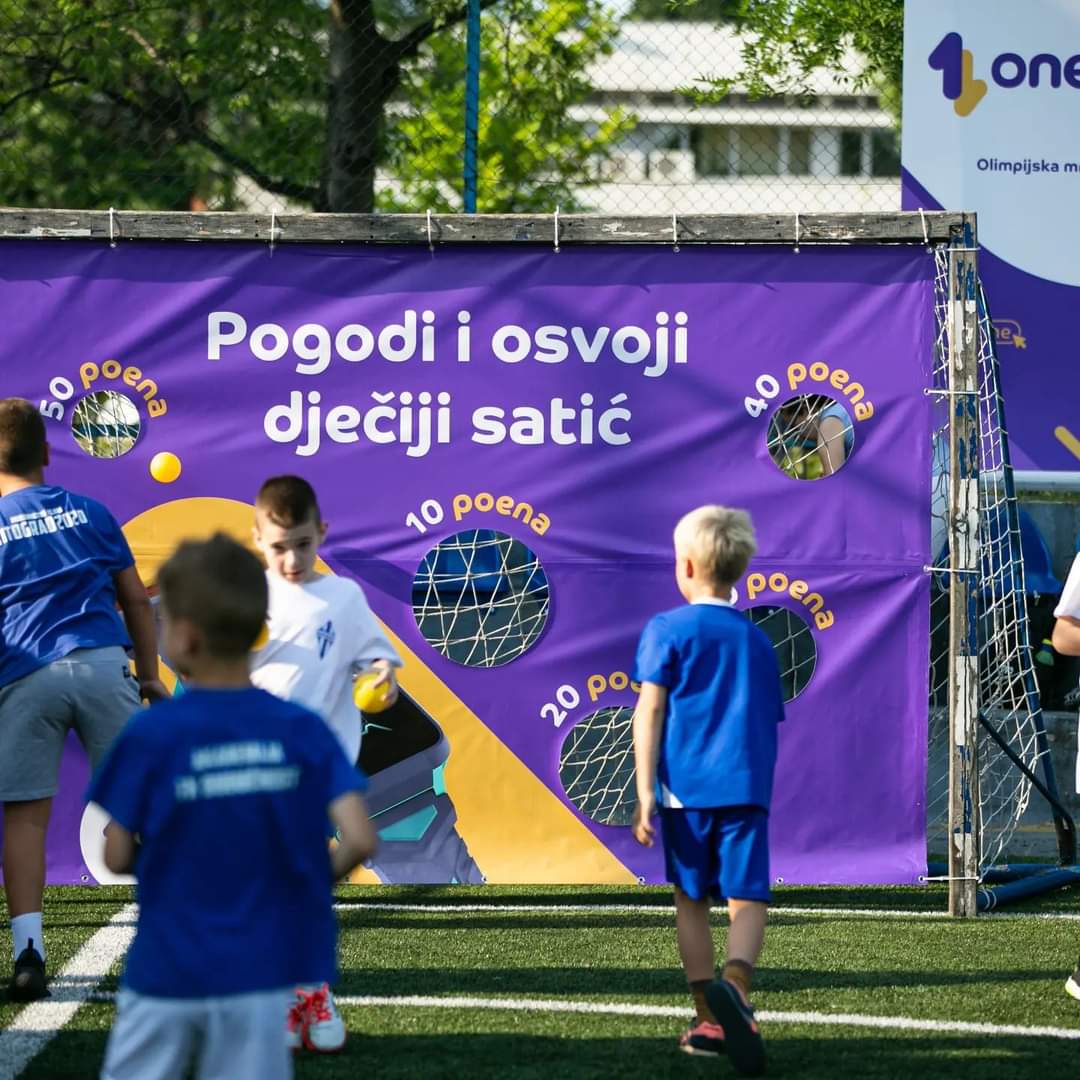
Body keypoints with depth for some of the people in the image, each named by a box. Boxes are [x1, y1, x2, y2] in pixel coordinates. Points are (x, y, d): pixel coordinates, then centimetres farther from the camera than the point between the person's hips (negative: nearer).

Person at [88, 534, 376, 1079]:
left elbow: (116, 857, -7)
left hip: (166, 972, -2)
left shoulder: (151, 734, -12)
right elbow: (360, 840, -11)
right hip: (258, 973, 2)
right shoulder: (303, 731, -5)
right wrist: (312, 879, 9)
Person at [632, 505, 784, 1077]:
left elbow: (650, 712, -5)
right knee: (748, 900, -5)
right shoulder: (758, 641, 14)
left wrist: (645, 790, -6)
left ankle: (710, 1019, 14)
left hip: (686, 787, -1)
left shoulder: (668, 629, 3)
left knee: (691, 901, 12)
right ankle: (733, 982, -34)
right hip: (747, 787, 1)